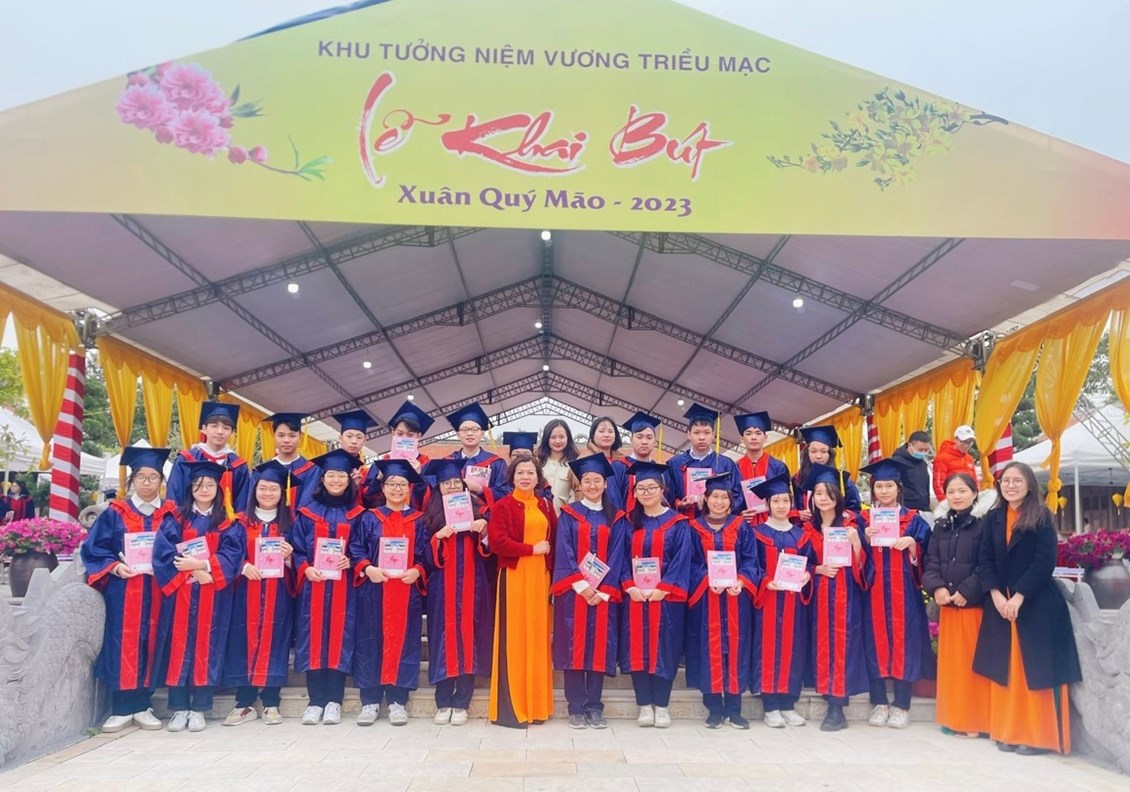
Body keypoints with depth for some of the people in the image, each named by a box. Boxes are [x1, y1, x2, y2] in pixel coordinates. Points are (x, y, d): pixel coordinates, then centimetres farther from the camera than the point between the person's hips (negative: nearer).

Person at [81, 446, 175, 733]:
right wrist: (114, 567, -14)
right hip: (122, 591, -1)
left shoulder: (170, 515, 7)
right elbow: (93, 548, 1)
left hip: (156, 591, 2)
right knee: (123, 645, -2)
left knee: (150, 643, 4)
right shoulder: (115, 513, 3)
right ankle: (122, 708, 7)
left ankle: (142, 706, 13)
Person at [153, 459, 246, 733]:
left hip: (213, 596, 0)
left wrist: (201, 564, -19)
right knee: (179, 645, 0)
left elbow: (232, 556, -5)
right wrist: (192, 572, -16)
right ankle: (179, 708, 8)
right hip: (179, 593, 0)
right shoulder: (174, 519, 7)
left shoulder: (228, 524, 7)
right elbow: (163, 553, -5)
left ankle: (199, 709, 6)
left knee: (206, 645, 0)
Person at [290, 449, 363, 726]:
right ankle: (315, 701, 5)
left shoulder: (357, 514, 7)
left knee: (339, 638, -2)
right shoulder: (307, 512, 8)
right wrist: (305, 569, -12)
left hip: (344, 586, 0)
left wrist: (351, 561, -13)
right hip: (313, 585, 0)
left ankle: (334, 701, 5)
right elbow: (296, 548, 5)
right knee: (314, 639, -1)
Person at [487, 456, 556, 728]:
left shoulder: (545, 506, 13)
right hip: (514, 577, -5)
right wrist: (531, 549, -13)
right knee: (514, 640, -4)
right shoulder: (502, 506, -2)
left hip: (540, 578, 5)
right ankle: (510, 707, 3)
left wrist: (552, 571, 2)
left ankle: (536, 704, 15)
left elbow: (554, 541, 15)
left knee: (538, 638, 7)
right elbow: (497, 542, -13)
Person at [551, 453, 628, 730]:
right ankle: (576, 708, 6)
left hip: (604, 593, 1)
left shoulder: (616, 518, 8)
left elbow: (616, 556, 2)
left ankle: (595, 707, 11)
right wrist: (581, 586, -14)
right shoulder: (568, 514, 4)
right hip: (573, 591, -1)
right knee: (574, 646, -2)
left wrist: (601, 590, -9)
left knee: (600, 647, 2)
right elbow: (564, 552, -4)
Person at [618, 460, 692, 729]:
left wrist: (662, 589, -15)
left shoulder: (678, 523, 1)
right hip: (635, 596, 3)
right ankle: (644, 706, 10)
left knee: (663, 648, 0)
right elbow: (622, 558, 6)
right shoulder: (630, 523, 10)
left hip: (666, 597, -3)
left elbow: (681, 559, -6)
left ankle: (661, 706, 10)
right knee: (637, 649, 1)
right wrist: (631, 587, -10)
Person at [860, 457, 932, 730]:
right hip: (874, 591, 1)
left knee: (903, 641, -1)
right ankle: (879, 703, 10)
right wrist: (865, 539, -10)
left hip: (903, 592, -1)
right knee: (876, 641, 0)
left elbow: (923, 559, 4)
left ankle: (902, 706, 7)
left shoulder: (913, 520, 6)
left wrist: (911, 544, -15)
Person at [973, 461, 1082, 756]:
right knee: (1005, 671, 6)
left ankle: (1037, 735, 7)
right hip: (1000, 603, 4)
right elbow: (986, 561, 5)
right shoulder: (992, 519, 9)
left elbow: (1045, 561, -11)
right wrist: (996, 595, -9)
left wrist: (1019, 597, -16)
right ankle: (1008, 732, 14)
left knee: (1034, 670, -1)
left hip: (1036, 605, -4)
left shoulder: (1041, 518, -4)